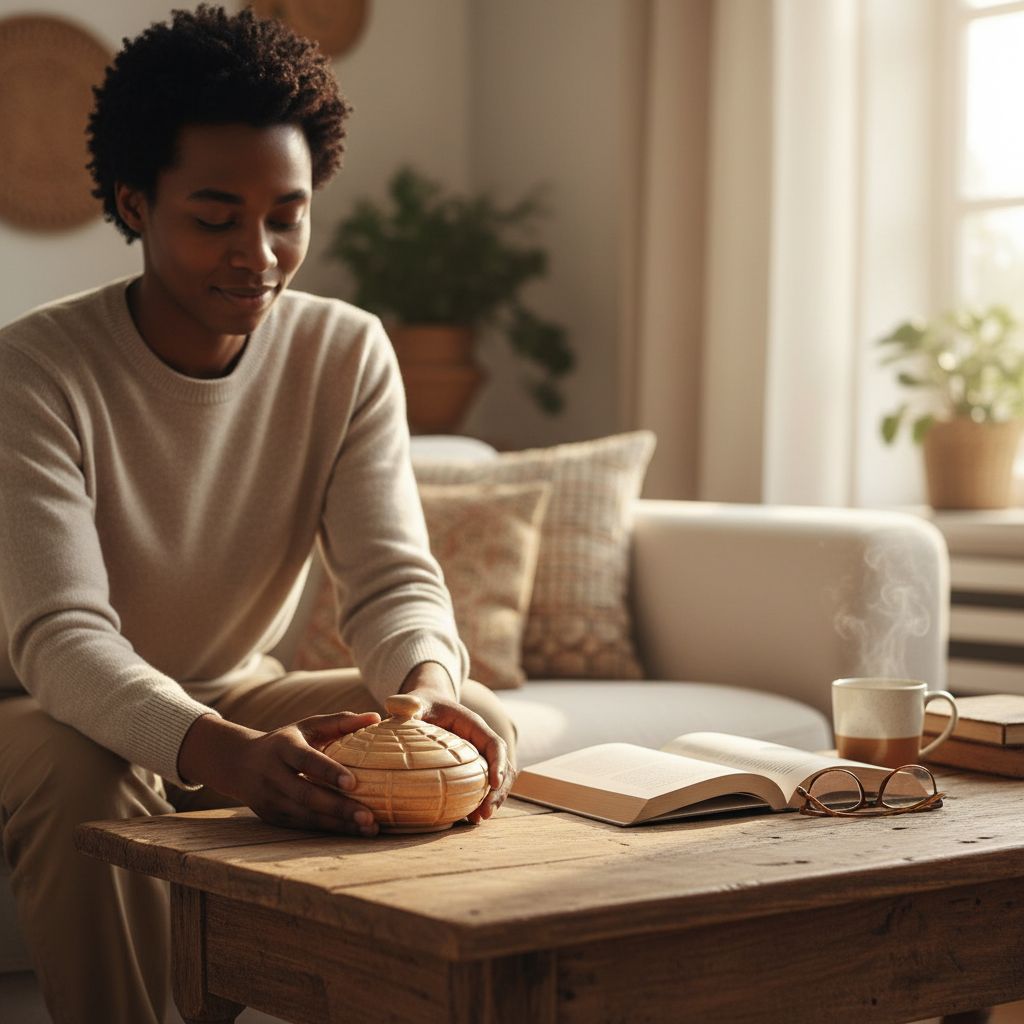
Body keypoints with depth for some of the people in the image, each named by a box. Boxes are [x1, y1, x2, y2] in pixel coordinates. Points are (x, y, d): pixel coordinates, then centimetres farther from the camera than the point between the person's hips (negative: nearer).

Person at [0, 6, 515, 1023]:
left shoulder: (348, 354, -8)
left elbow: (394, 577, -15)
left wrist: (428, 687, -40)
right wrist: (220, 752, -52)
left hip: (239, 699, 4)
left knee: (474, 719, -17)